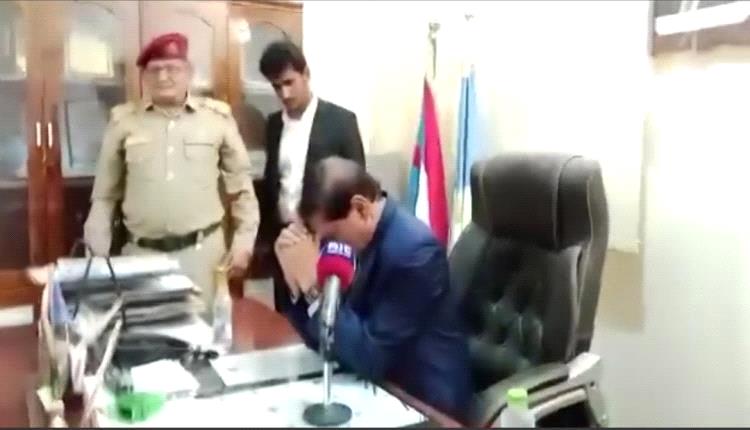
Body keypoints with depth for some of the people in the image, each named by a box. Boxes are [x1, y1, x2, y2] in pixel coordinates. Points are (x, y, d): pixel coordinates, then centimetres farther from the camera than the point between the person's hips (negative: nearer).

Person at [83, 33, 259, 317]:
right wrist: (98, 255, 8)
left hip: (202, 250, -1)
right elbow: (104, 195, 10)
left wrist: (243, 241, 4)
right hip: (141, 252, 1)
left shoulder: (217, 117, 1)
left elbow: (241, 186, 7)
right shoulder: (123, 120, 3)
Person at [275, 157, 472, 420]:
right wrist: (298, 281, -13)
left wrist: (314, 285, -25)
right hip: (380, 390, 7)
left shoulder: (413, 250, -24)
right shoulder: (361, 239, -1)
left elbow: (369, 359, -23)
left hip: (423, 403, -6)